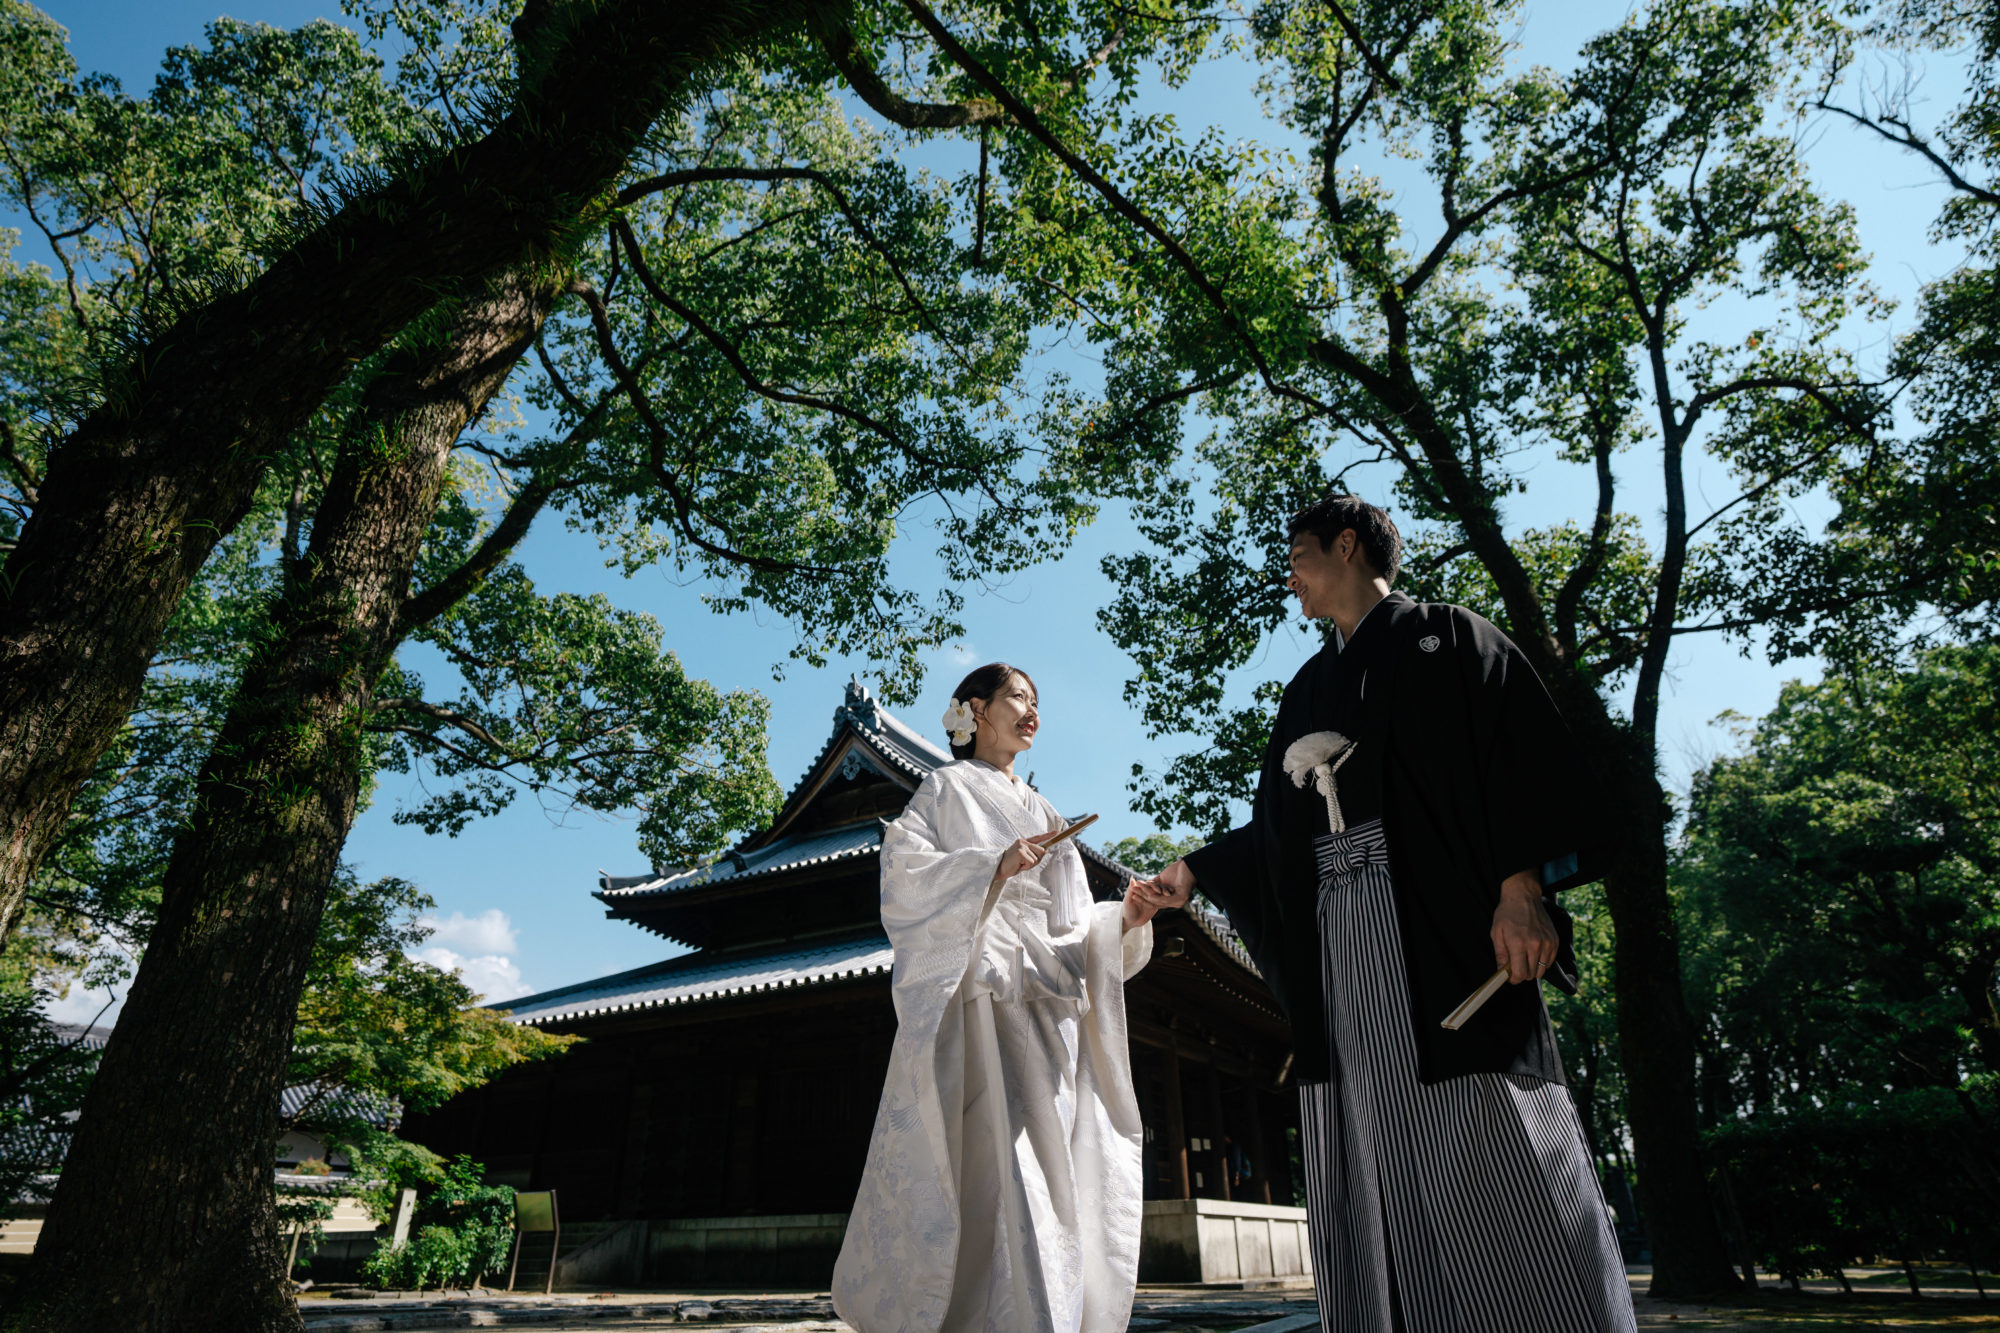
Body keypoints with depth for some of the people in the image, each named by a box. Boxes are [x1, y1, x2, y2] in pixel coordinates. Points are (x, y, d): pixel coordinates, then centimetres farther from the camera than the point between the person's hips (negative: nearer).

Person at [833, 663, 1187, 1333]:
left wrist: (1127, 914, -1)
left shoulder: (1043, 813, 27)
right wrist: (994, 868, -18)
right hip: (980, 992, -6)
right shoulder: (948, 788, 11)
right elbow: (905, 877, -5)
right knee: (1000, 1165, -19)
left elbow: (1073, 927, 19)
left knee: (1066, 1173, -2)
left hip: (1048, 1009, 6)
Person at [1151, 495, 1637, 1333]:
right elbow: (1279, 823, 25)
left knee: (1487, 1164, -8)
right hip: (1339, 940, 6)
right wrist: (1197, 869, 24)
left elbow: (1522, 752, -7)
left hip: (1439, 925, -6)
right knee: (1371, 1172, 4)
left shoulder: (1443, 639, 5)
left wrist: (1523, 889, -19)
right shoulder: (1309, 690, 23)